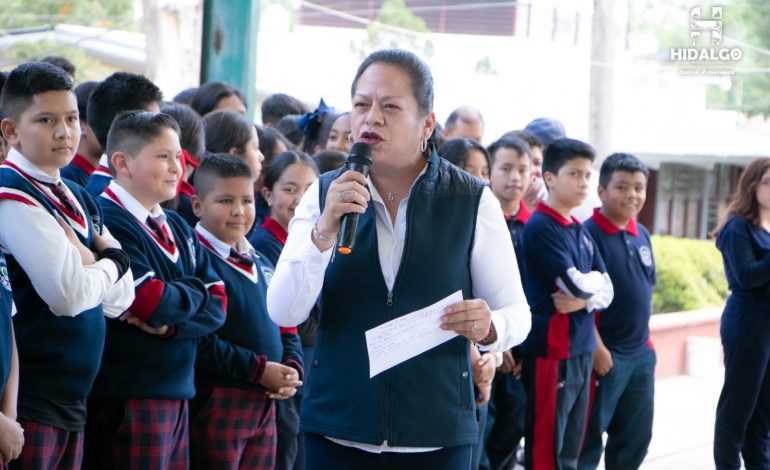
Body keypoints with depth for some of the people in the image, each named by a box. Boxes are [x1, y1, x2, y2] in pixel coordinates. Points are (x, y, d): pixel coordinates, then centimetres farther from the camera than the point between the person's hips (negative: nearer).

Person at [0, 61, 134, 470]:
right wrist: (108, 265, -2)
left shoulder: (78, 199, 14)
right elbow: (68, 294, -22)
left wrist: (89, 262, -8)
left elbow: (120, 297, 11)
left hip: (71, 401, 8)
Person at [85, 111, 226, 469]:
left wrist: (171, 324, -12)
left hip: (178, 391, 8)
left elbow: (216, 305, 8)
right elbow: (150, 302, -21)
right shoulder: (108, 223, -12)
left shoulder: (177, 229, 15)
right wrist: (195, 291, -1)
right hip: (129, 398, -8)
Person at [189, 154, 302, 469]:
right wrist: (258, 369, -17)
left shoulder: (262, 264, 15)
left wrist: (292, 368, 2)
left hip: (265, 406, 8)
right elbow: (198, 340, -21)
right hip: (216, 404, -8)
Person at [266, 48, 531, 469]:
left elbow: (516, 313, 2)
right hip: (336, 430, 1)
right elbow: (284, 313, -6)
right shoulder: (325, 195, 3)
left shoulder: (472, 201, -1)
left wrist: (488, 327, -20)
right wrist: (324, 230, -20)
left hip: (437, 435, -1)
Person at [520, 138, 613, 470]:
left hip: (581, 351, 8)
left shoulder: (581, 231, 14)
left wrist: (584, 300, -11)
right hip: (552, 351, -8)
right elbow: (576, 284, -20)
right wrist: (594, 280, 1)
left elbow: (606, 291, 10)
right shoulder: (541, 227, -12)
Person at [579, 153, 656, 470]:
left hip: (641, 354, 8)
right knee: (589, 437, 0)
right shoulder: (588, 234, -14)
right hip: (604, 354, -8)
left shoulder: (642, 235, 9)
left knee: (636, 437, 15)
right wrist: (597, 348, -18)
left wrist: (646, 339, 15)